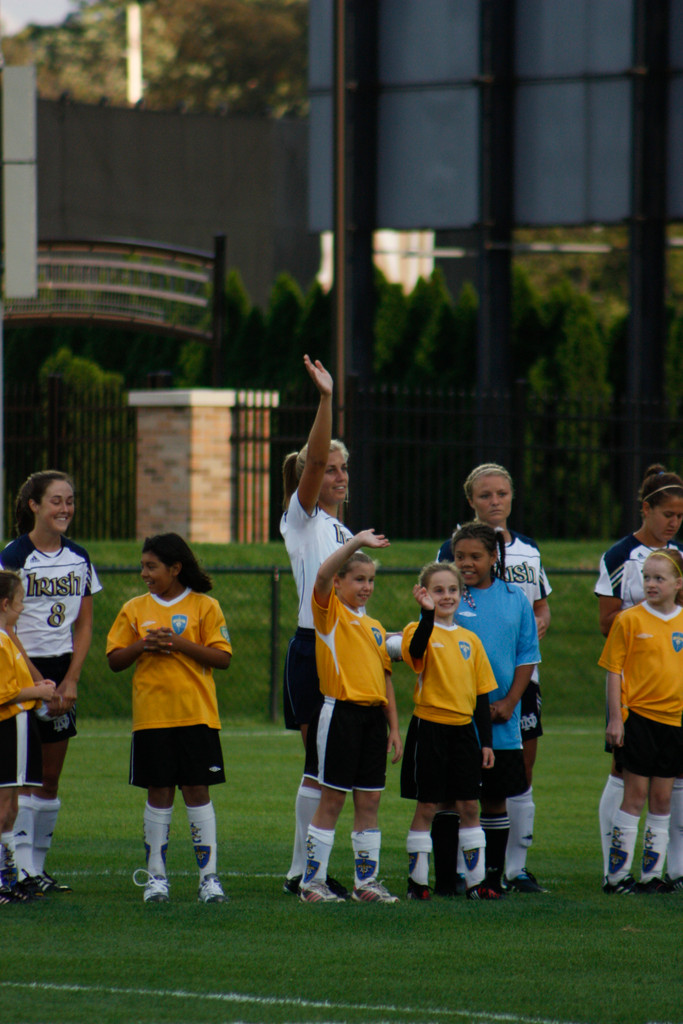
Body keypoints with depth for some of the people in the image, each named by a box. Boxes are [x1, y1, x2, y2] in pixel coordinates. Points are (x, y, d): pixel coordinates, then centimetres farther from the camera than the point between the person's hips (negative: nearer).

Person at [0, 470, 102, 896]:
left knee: (51, 776, 6)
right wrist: (39, 682, -14)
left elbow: (84, 625, 9)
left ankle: (38, 865, 11)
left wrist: (70, 681, -3)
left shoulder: (79, 558, 9)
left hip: (63, 671, 5)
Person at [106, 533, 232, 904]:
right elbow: (115, 660, 9)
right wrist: (143, 645, -9)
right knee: (159, 793, 2)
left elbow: (223, 658, -5)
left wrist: (180, 643, -15)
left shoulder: (204, 607, 1)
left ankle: (209, 875, 1)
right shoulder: (135, 610, 9)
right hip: (151, 716, 2)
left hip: (196, 715, -2)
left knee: (197, 790, -2)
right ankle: (156, 876, 8)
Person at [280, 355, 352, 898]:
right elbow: (314, 458, -19)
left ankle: (307, 869, 11)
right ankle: (304, 871, -4)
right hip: (312, 648, -8)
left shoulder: (341, 530, 20)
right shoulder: (301, 519, -3)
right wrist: (326, 399, -29)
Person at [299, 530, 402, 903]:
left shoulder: (375, 628, 17)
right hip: (341, 713, -6)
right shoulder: (330, 613, 0)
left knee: (369, 801, 7)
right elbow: (322, 575, -20)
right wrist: (356, 543, -27)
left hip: (373, 717, 6)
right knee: (331, 799, -3)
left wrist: (394, 728, 15)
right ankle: (312, 881, 3)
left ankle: (366, 881, 13)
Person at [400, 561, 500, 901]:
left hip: (463, 729, 4)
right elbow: (416, 649, -29)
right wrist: (428, 614, -43)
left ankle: (475, 881, 11)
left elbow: (481, 692, 13)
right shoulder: (419, 631, -4)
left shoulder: (470, 640, 11)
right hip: (429, 727, -4)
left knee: (468, 806, 6)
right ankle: (417, 881, 6)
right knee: (427, 807, -1)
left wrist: (486, 741, 10)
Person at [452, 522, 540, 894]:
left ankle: (494, 874, 17)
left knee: (495, 797, 8)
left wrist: (509, 702, -4)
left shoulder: (515, 600, 6)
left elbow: (527, 656, 7)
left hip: (501, 721, 2)